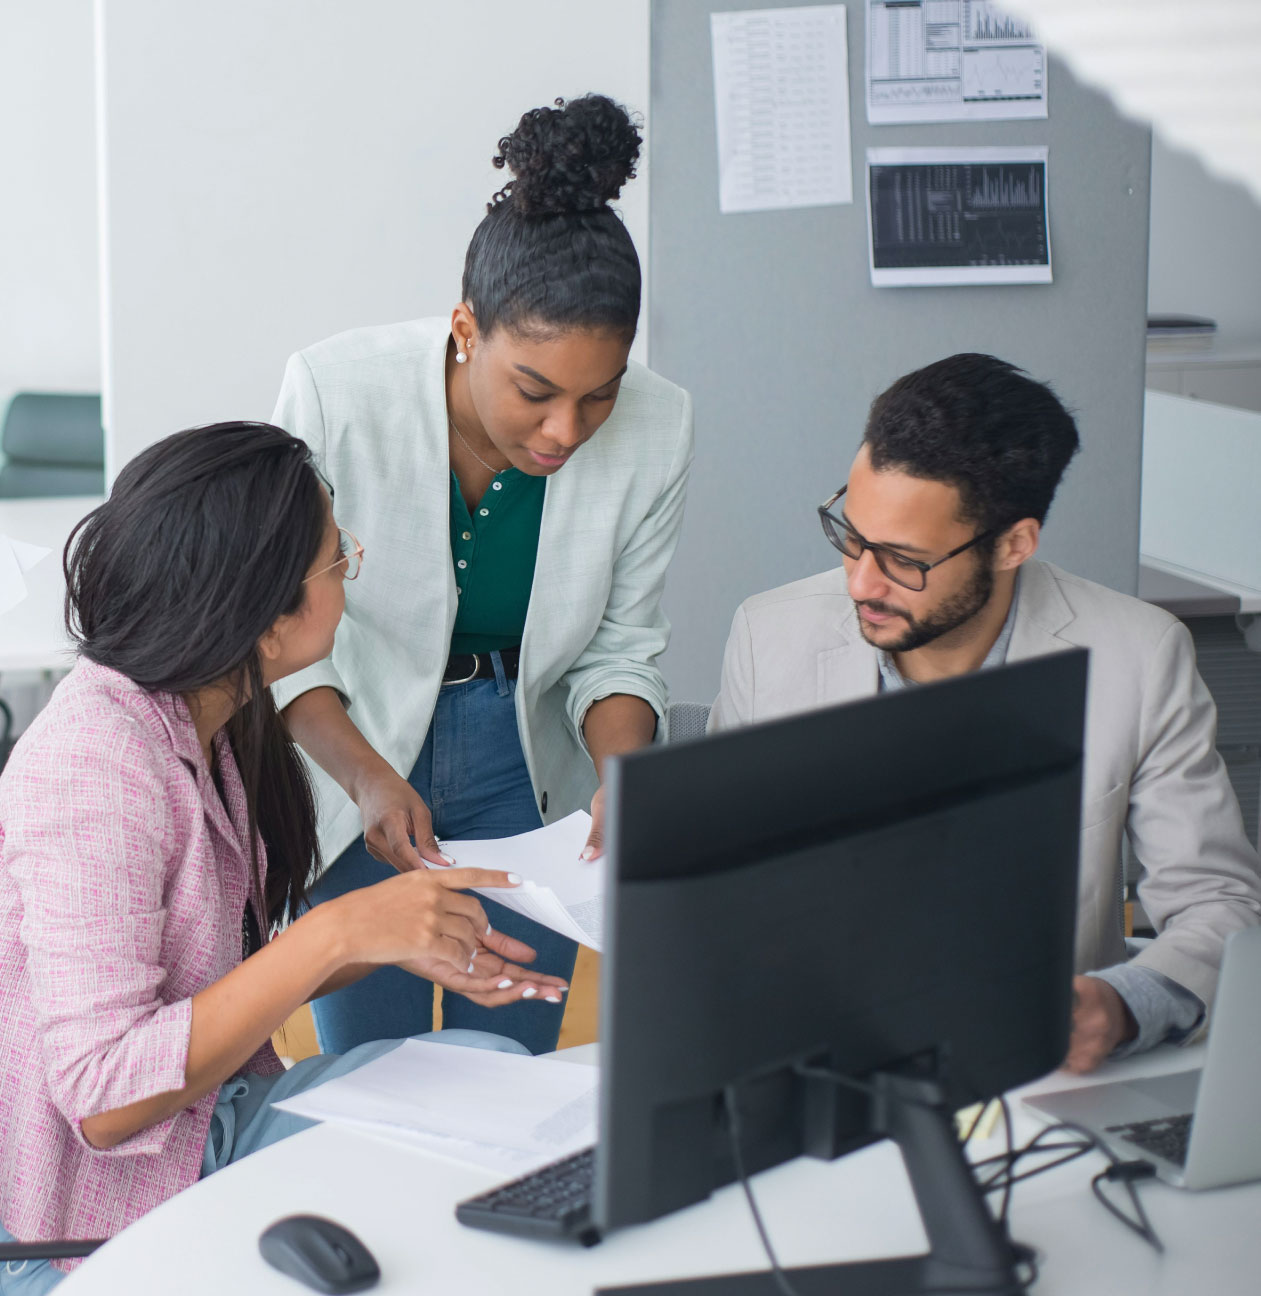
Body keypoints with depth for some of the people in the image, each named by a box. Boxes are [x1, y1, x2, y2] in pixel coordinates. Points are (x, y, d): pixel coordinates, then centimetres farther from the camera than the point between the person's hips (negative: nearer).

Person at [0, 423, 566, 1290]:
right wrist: (339, 933, -29)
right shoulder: (93, 766, -25)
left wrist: (404, 942, -3)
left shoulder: (210, 720, 4)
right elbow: (104, 1098, -28)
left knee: (492, 1065, -6)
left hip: (208, 1122, 9)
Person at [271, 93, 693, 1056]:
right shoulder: (336, 390, -24)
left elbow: (620, 647, -4)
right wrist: (369, 778, -26)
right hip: (352, 766, -2)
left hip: (525, 771, 2)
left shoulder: (655, 427, -17)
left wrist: (622, 773, -22)